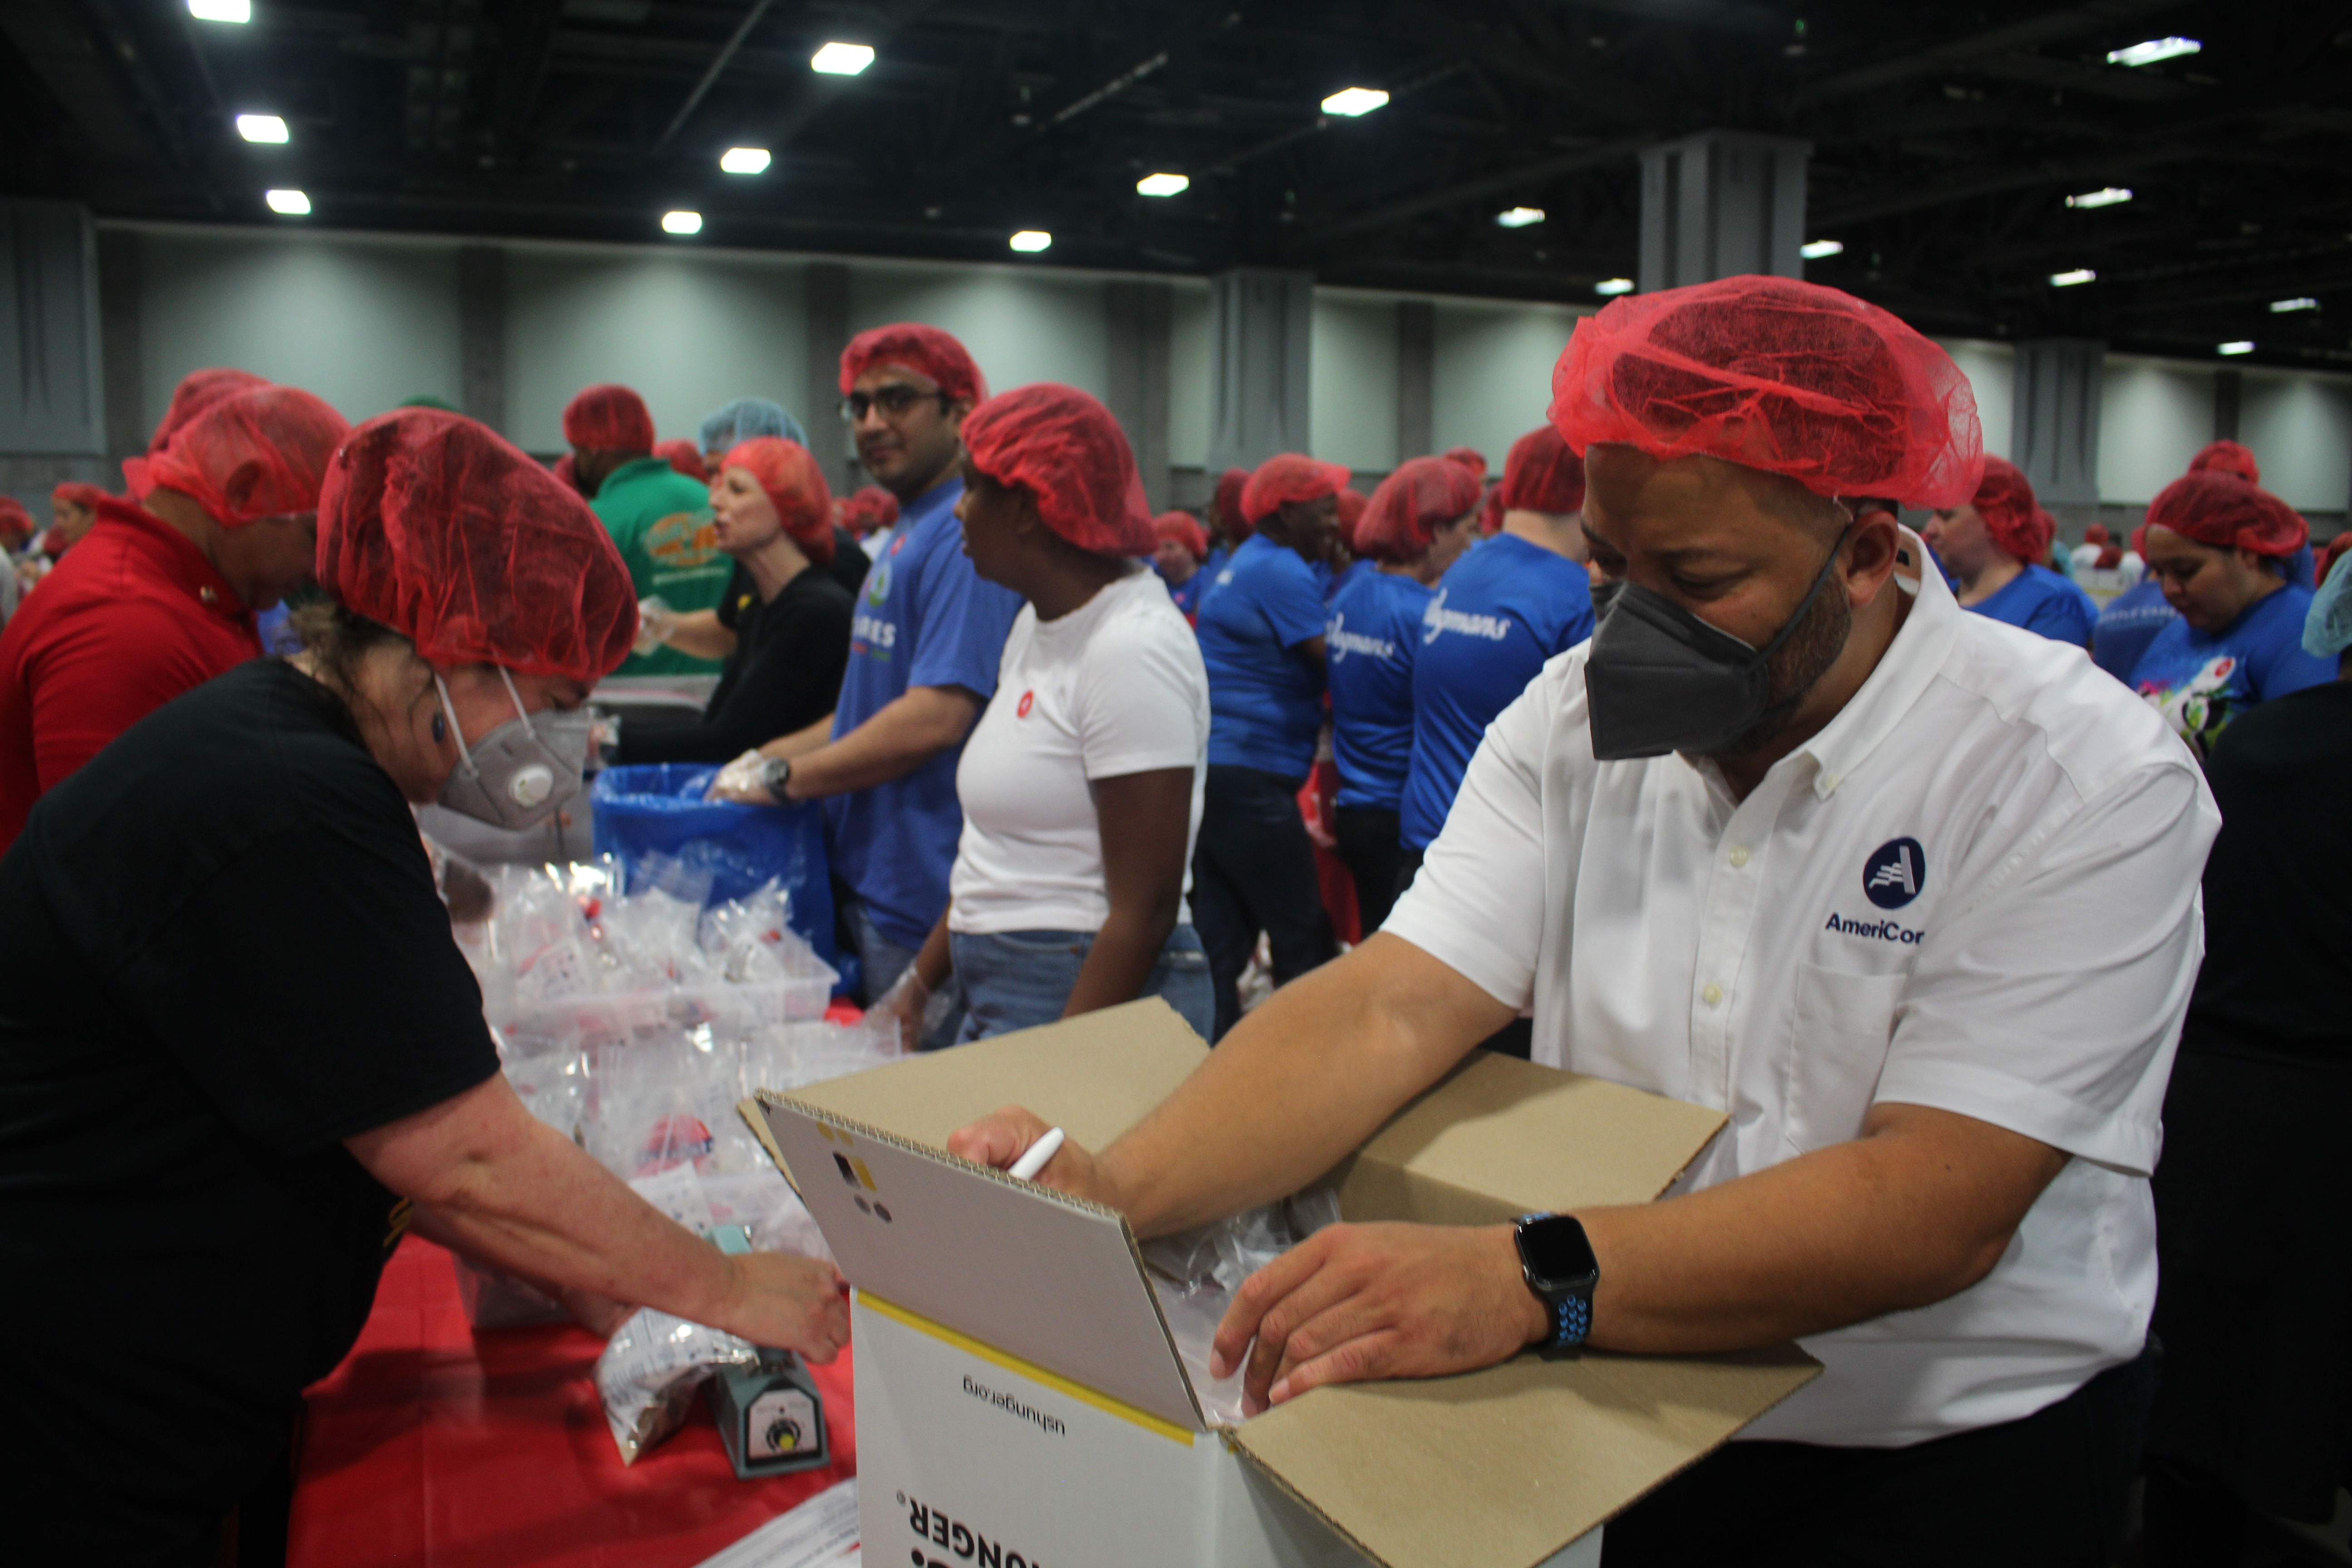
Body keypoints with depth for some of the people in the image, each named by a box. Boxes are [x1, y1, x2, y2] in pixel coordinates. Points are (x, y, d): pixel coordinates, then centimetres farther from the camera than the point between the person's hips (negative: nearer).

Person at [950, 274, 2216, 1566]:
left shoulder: (2083, 780, -16)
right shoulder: (1578, 717, -3)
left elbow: (1941, 1205, -25)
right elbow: (1393, 1005, -13)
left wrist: (1529, 1280, -38)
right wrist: (1119, 1193, -29)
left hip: (1951, 1452, -2)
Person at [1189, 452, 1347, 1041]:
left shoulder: (1246, 563, 18)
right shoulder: (1282, 573, -12)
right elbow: (1336, 665, -13)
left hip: (1210, 769, 10)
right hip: (1249, 776, -10)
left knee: (1219, 937, 10)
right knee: (1304, 937, -1)